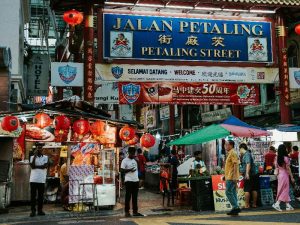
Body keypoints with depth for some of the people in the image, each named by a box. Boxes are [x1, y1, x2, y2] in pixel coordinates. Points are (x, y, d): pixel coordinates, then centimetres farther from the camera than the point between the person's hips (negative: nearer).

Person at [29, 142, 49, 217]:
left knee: (41, 196, 4)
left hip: (42, 180, 0)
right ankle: (33, 210, 6)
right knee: (33, 195, 1)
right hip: (33, 179, 0)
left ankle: (40, 210, 11)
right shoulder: (32, 157, 9)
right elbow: (32, 166, -8)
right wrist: (35, 155, -9)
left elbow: (45, 166, -8)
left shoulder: (45, 157, 8)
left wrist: (36, 166, -6)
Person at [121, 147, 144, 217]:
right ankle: (127, 212, 6)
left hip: (136, 180, 6)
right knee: (128, 196, -1)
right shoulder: (125, 160, -5)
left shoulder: (135, 160, 14)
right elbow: (122, 170, -10)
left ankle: (135, 211, 15)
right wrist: (130, 170, -20)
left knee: (135, 197, 10)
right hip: (129, 181, -6)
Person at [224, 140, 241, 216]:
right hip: (229, 177, 10)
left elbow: (235, 165, -20)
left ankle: (236, 207, -7)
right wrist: (225, 176, 23)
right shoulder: (229, 153, 18)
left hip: (231, 177, -10)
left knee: (228, 192, -10)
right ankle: (235, 209, 12)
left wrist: (234, 176, -25)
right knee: (233, 193, 10)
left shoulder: (233, 153, -12)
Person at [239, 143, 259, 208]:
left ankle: (247, 205, -3)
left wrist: (247, 173, -32)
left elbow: (248, 164, -25)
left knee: (247, 190, -5)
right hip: (254, 174, 9)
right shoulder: (248, 154, 19)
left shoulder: (246, 154, -10)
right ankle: (254, 204, 16)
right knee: (254, 190, 10)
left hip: (248, 175, -9)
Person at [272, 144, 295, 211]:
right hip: (285, 175, -7)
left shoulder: (277, 158, 3)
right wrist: (292, 177, -6)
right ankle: (277, 204, -7)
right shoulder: (286, 158, -15)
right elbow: (288, 169, -13)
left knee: (285, 191, 13)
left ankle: (288, 206, 18)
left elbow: (276, 168, 8)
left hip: (280, 175, 7)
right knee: (284, 191, 1)